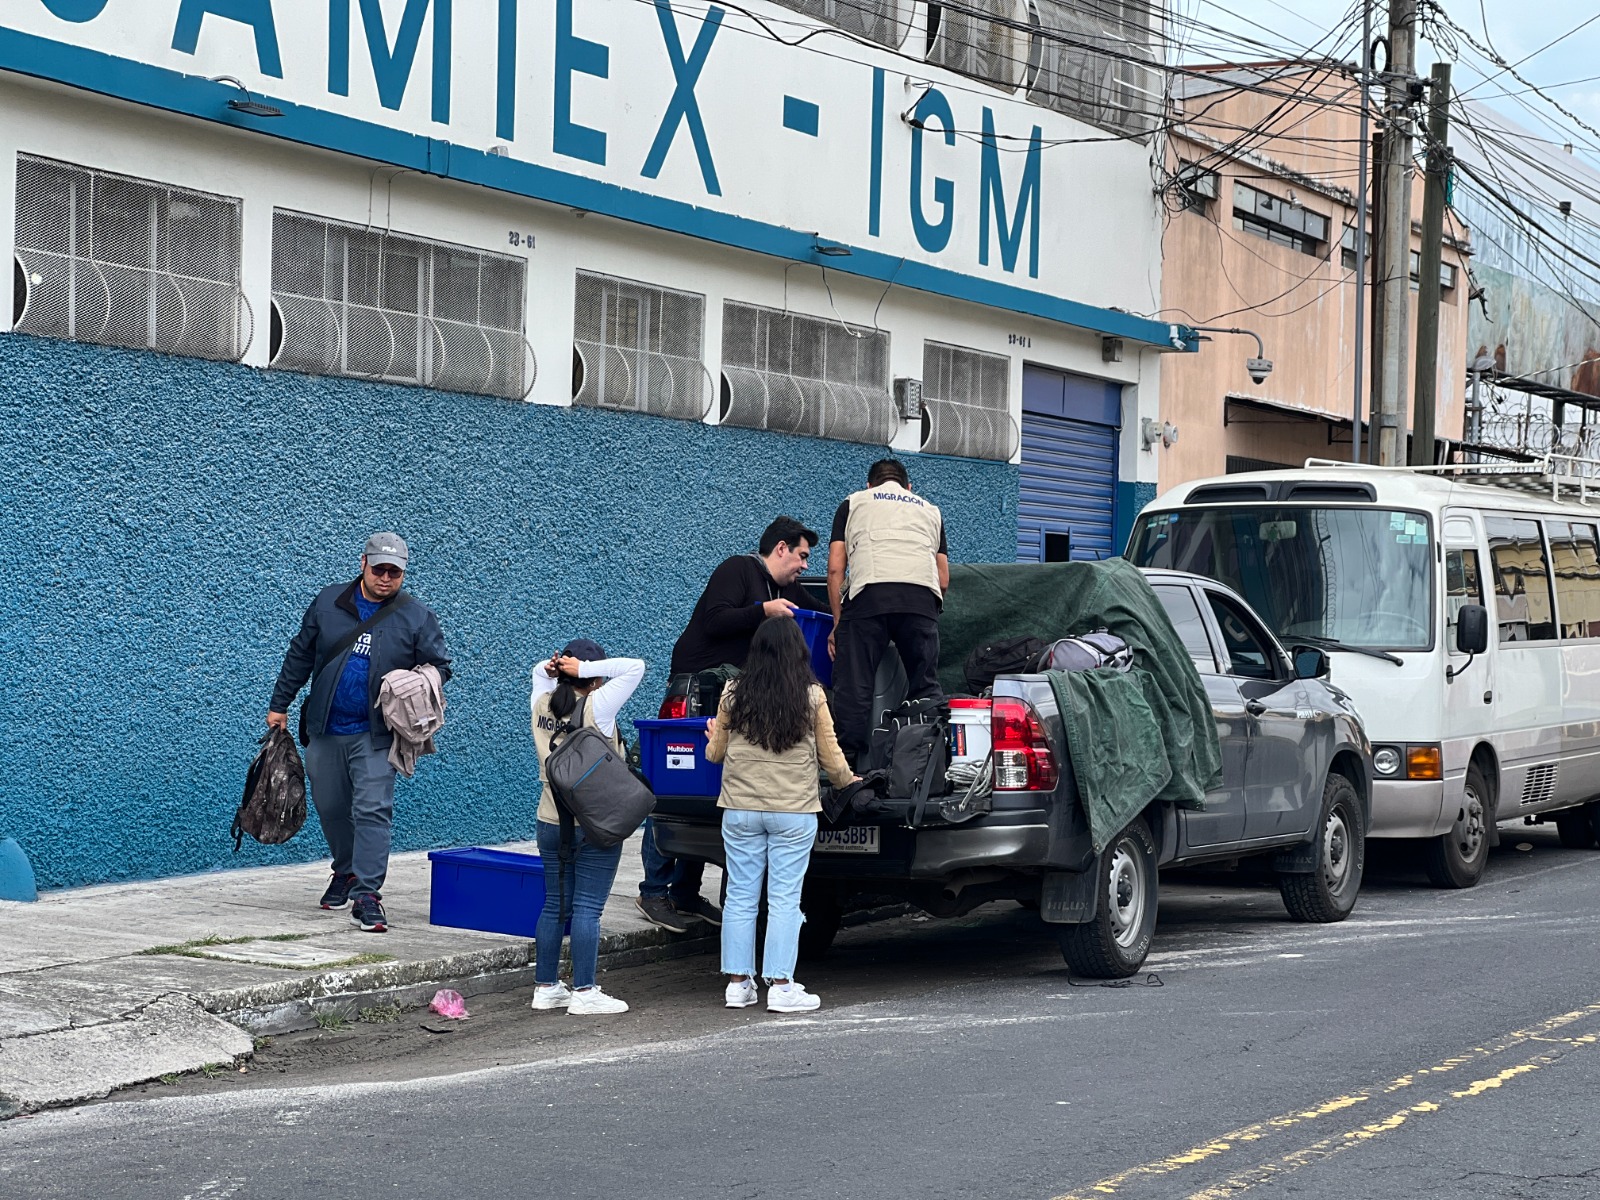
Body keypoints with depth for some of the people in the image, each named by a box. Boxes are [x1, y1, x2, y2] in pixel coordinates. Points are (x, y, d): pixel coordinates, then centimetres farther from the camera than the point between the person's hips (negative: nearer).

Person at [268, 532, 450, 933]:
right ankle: (346, 873, 36)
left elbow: (440, 666, 4)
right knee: (330, 807, 13)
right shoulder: (328, 602, 4)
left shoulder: (417, 618, -2)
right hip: (324, 730, 3)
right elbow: (300, 655, 13)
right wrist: (280, 704, 13)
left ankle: (366, 895, -11)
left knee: (372, 809, -12)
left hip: (375, 734, -3)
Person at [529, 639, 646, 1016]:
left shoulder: (541, 705, 3)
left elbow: (539, 672, 24)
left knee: (554, 905, 12)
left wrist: (550, 669, 2)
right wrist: (586, 669, -13)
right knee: (587, 908, -3)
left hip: (551, 822, 6)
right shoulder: (597, 707, -13)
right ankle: (584, 993, -2)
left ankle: (546, 987, 17)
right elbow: (635, 668, -13)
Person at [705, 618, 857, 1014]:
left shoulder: (733, 695, -1)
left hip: (740, 809, 2)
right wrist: (849, 782, 22)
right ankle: (780, 986, 0)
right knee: (784, 900, 1)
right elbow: (832, 758, 2)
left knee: (740, 896, 9)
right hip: (794, 811, -2)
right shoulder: (812, 697, -6)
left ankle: (738, 982, 13)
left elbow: (716, 753, 10)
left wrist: (713, 740, 33)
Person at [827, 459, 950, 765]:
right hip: (922, 598, 2)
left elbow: (835, 568, 15)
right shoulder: (930, 510, 33)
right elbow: (944, 580, 26)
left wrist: (838, 624, 19)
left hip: (868, 593, -2)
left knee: (853, 687, -2)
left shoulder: (853, 503, 26)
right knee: (925, 687, 8)